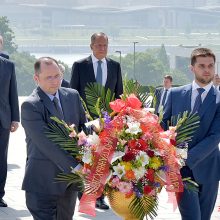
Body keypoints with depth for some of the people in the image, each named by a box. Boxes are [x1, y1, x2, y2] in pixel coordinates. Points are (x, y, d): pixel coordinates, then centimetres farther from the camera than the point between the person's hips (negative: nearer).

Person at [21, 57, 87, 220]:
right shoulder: (30, 106, -14)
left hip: (70, 176, 6)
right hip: (43, 181, -6)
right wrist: (75, 167, -25)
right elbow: (47, 143, -21)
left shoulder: (73, 96, 6)